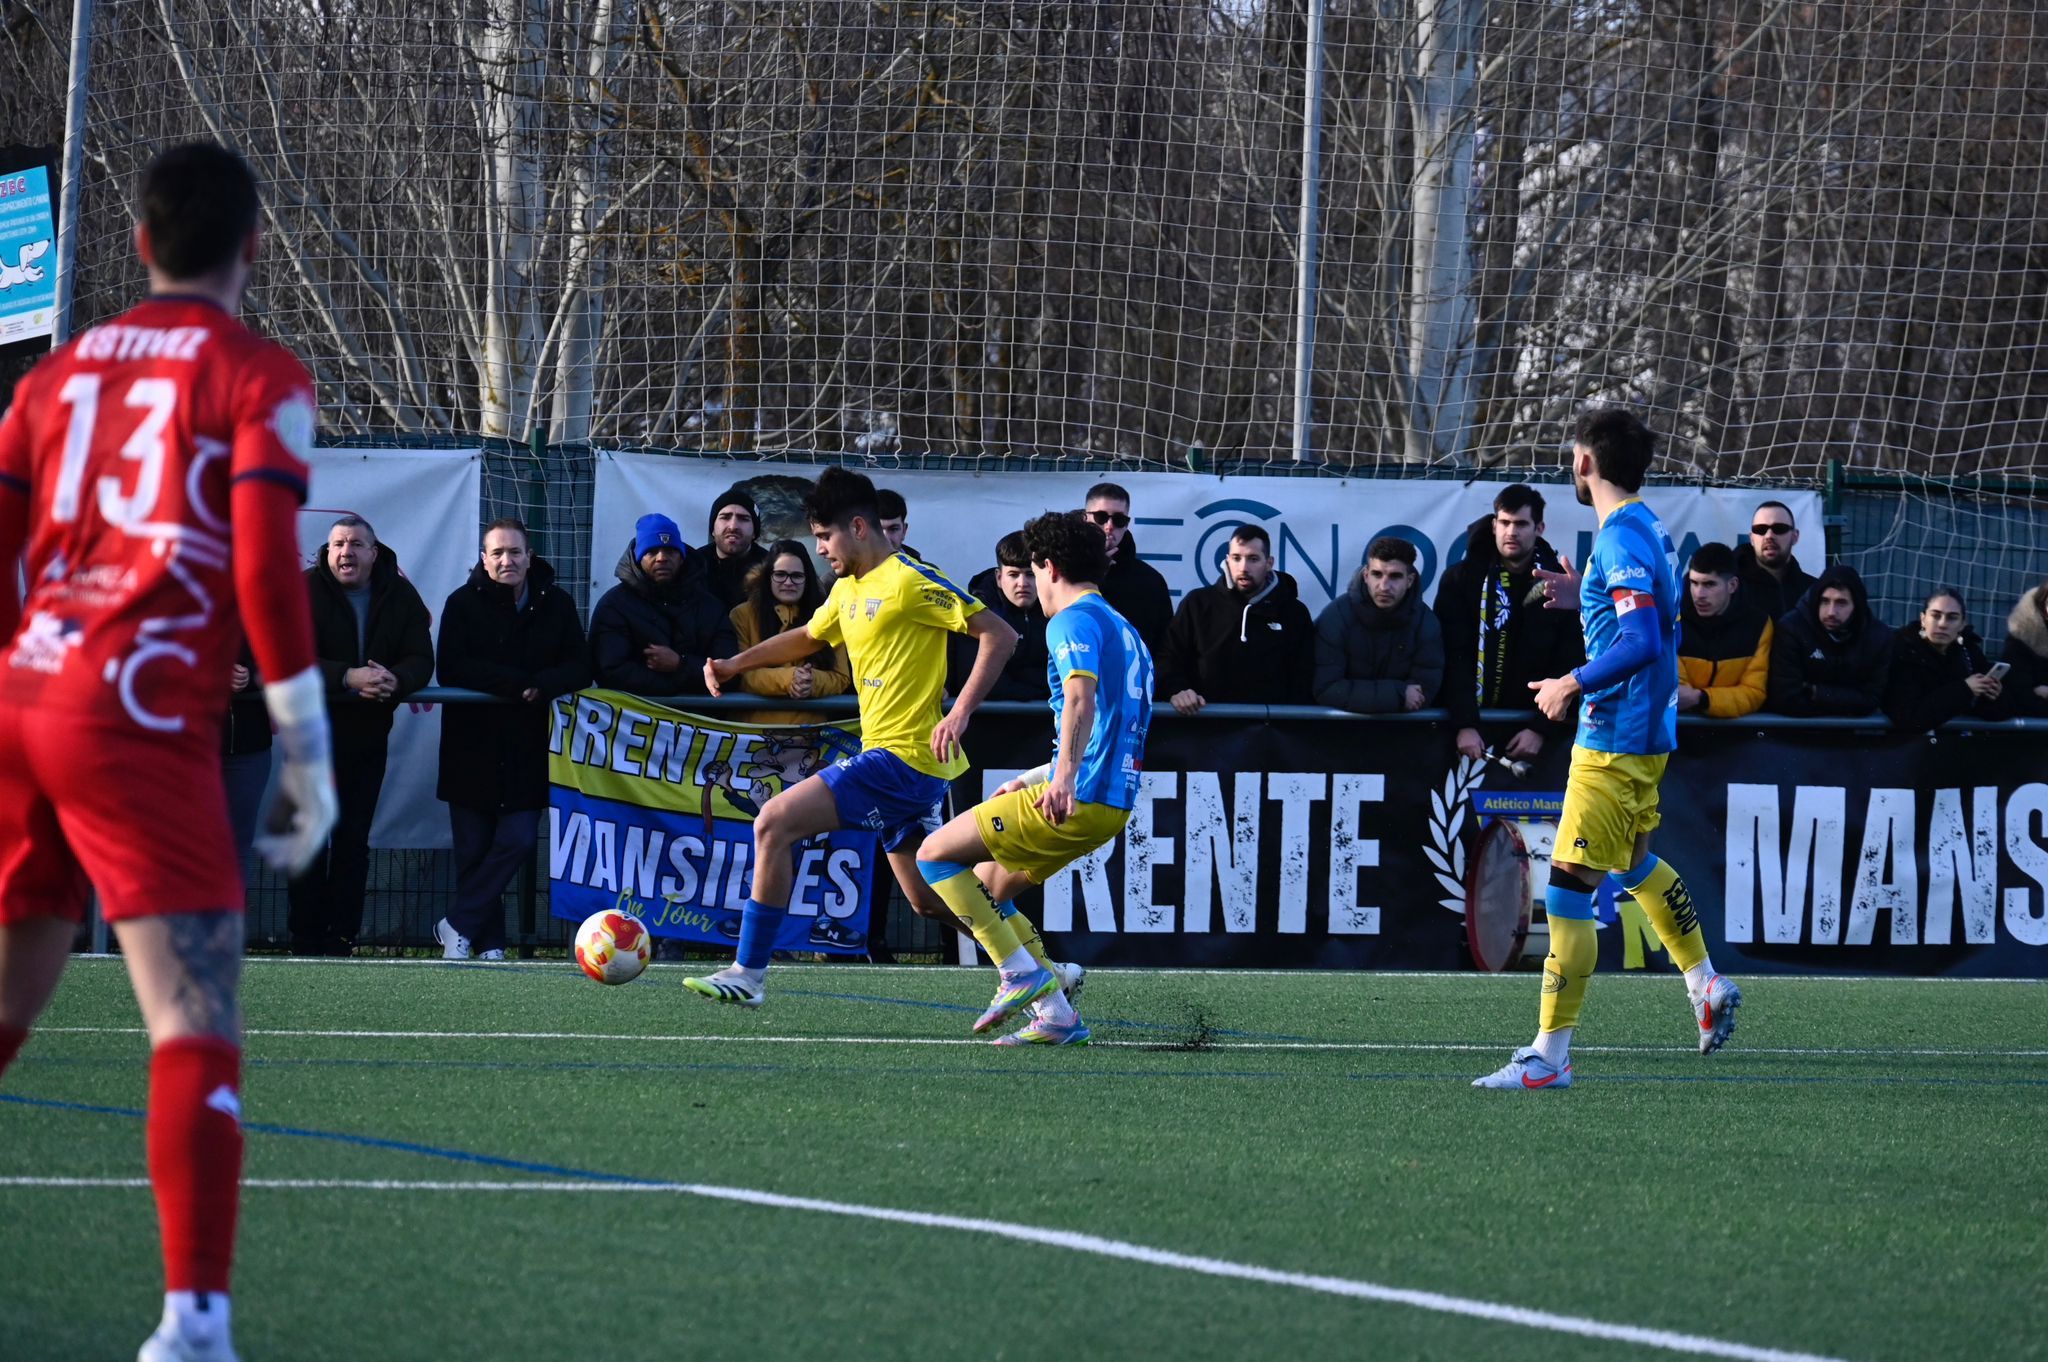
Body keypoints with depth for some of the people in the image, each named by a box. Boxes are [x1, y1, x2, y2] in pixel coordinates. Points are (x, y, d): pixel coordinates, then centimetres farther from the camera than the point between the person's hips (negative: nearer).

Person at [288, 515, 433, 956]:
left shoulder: (400, 597, 4)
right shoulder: (305, 592, -7)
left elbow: (421, 661, -1)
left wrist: (395, 680, -25)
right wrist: (347, 678, -31)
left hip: (368, 737, 3)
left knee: (354, 841, 5)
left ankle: (343, 939, 8)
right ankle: (307, 942, 0)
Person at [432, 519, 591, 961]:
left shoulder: (556, 605, 5)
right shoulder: (464, 604, -2)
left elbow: (580, 670, -1)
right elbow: (451, 670, -14)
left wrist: (543, 686, -22)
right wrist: (520, 684, -21)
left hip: (527, 750, 1)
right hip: (472, 746, -1)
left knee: (518, 841, -7)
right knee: (473, 849, 0)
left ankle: (458, 925, 3)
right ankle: (489, 942, 9)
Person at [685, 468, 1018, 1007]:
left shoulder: (910, 580, -12)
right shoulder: (848, 589, 16)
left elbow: (999, 635, -15)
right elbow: (808, 637, 36)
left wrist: (960, 713, -23)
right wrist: (736, 664, 23)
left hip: (901, 759, -10)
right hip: (886, 755, 10)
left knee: (774, 822, -14)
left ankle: (748, 973, -12)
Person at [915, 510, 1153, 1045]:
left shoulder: (1074, 619, -8)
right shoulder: (1122, 629, 23)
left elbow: (1081, 699, -27)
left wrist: (1063, 776, -41)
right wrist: (1032, 778, 38)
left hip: (1077, 799, -9)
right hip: (1113, 804, 9)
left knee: (936, 854, -4)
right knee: (986, 887, 19)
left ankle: (1022, 975, -10)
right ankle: (1056, 1016, 10)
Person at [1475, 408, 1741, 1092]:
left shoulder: (1621, 539, -20)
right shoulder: (1650, 529, 9)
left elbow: (1642, 643, -29)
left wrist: (1573, 685, -22)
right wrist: (1585, 596, 18)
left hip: (1614, 745, -10)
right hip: (1648, 734, 10)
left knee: (1568, 889, -9)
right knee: (1634, 861, 31)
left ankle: (1549, 1057, -9)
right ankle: (1707, 985, 42)